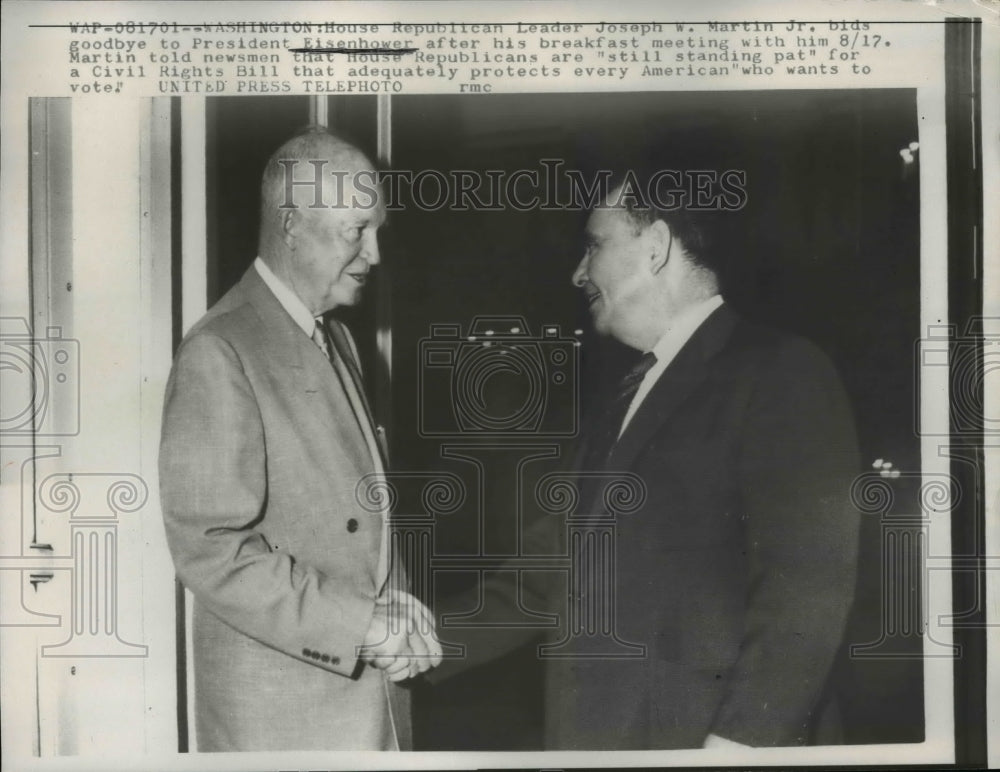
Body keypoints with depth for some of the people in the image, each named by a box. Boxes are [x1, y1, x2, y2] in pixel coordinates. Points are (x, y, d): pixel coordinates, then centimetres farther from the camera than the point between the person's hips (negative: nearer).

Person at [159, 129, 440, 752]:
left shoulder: (336, 337, 11)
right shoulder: (218, 355, -16)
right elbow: (211, 552, -20)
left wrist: (392, 604, 2)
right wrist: (364, 625, -19)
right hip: (282, 708, -7)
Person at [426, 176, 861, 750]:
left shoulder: (783, 375, -8)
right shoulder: (622, 400, 15)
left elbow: (807, 584, -16)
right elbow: (548, 575, 13)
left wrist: (739, 740, -21)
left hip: (705, 737, -6)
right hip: (592, 735, 7)